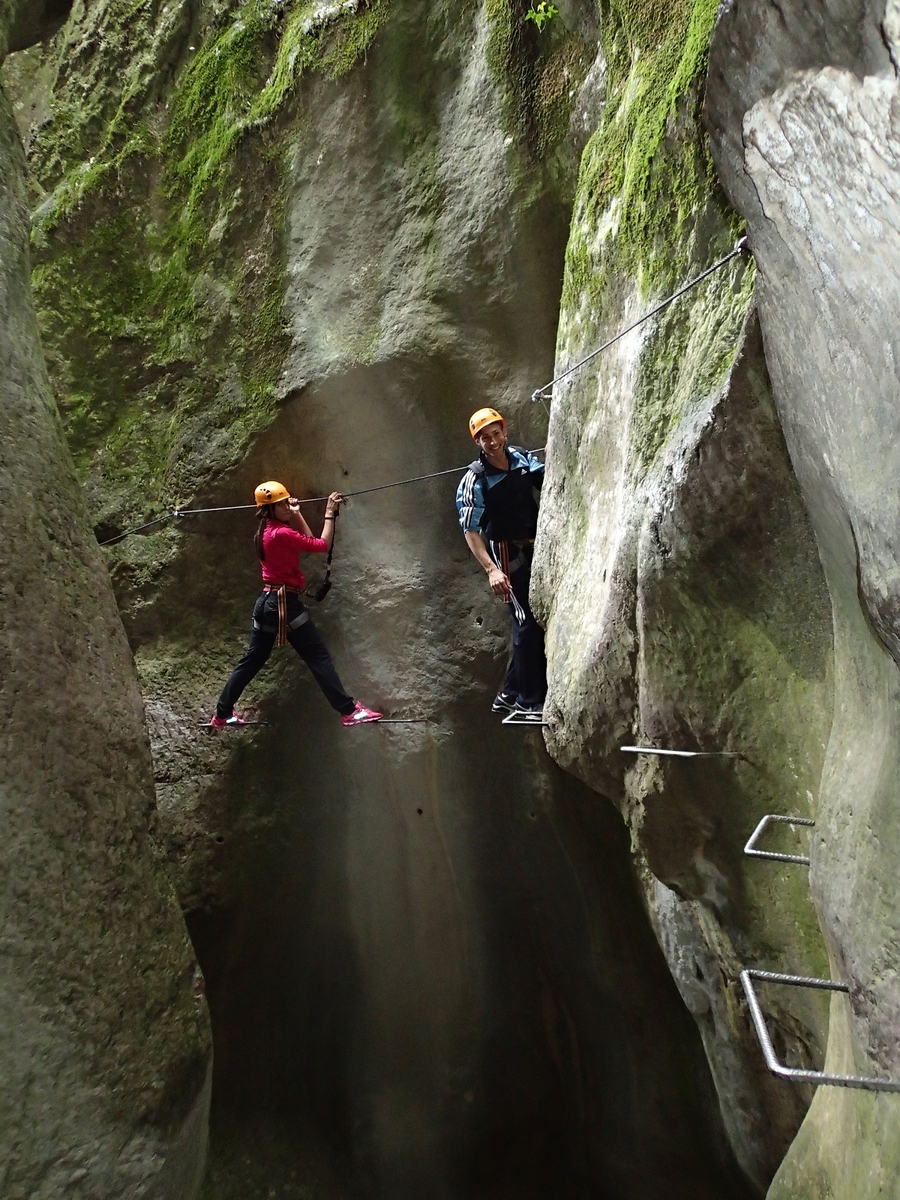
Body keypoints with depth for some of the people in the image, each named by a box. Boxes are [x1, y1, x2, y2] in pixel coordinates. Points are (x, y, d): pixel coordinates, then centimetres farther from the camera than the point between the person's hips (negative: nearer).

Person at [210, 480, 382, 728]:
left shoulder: (267, 531, 12)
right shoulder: (281, 533, -16)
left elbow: (307, 540, 18)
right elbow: (322, 545, -14)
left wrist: (296, 514, 12)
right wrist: (330, 513, -7)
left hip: (267, 602, 9)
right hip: (285, 603, -9)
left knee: (252, 661, 15)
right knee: (319, 657, -6)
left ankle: (222, 714, 23)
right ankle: (349, 711, -6)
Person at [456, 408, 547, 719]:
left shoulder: (523, 458, 0)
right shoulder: (474, 481, -17)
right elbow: (471, 531, -18)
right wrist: (491, 569, -28)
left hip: (536, 547, 7)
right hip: (508, 553, -7)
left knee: (535, 618, 11)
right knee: (528, 621, -8)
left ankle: (509, 693, 23)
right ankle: (529, 701, 2)